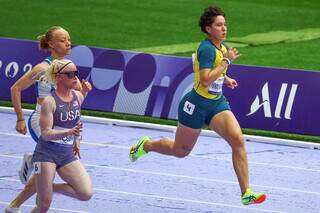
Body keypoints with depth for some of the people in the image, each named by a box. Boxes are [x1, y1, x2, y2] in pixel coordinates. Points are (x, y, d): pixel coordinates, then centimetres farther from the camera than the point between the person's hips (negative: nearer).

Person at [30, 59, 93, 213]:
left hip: (67, 154, 6)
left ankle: (51, 188, 12)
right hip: (46, 153, -6)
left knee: (86, 194, -12)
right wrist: (70, 132, -34)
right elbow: (46, 133, -20)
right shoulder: (49, 101, -15)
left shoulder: (78, 97, 3)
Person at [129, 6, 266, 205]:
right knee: (181, 150, 12)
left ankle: (246, 192, -16)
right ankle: (146, 145, 43)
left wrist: (225, 78, 12)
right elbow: (205, 81, -31)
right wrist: (227, 61, -27)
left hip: (217, 103, 7)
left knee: (238, 139, -16)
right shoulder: (207, 49, -21)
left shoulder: (222, 46, 6)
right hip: (197, 104, -7)